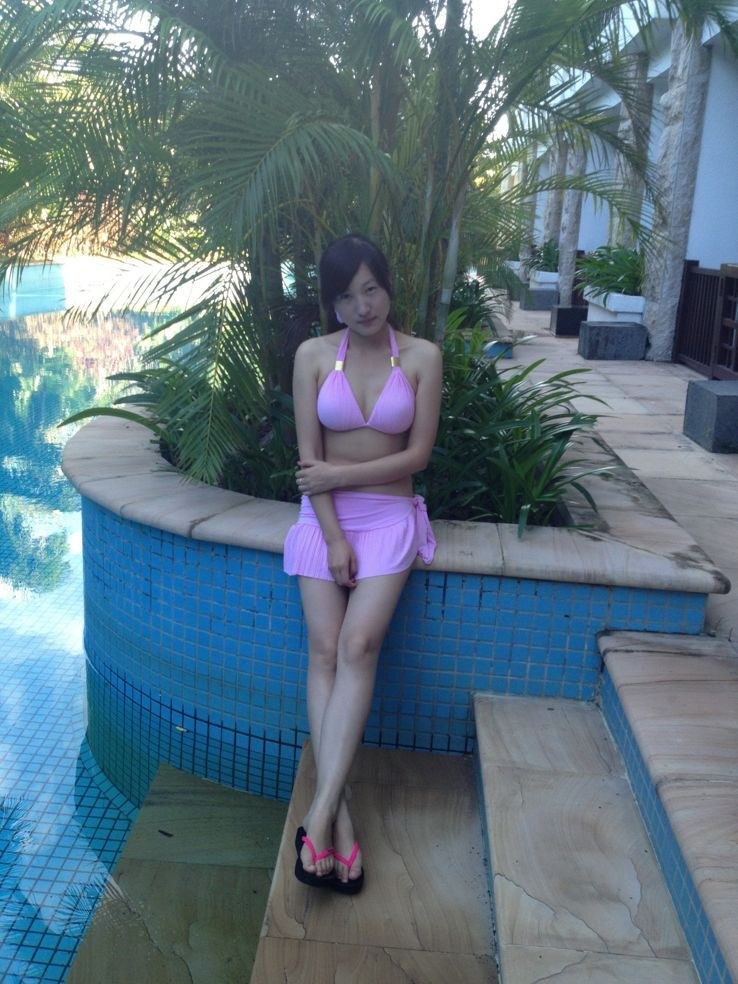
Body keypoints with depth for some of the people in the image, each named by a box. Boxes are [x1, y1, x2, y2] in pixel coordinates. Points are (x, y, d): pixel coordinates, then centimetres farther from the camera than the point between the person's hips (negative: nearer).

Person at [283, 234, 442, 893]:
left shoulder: (422, 357, 0)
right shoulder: (313, 356, 2)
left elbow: (418, 454, -3)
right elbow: (309, 456, -2)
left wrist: (339, 474, -8)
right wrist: (334, 536, -11)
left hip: (389, 516, -1)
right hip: (324, 516, 1)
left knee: (358, 646, -19)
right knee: (325, 652, -13)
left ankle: (321, 811, -19)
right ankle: (340, 813, -11)